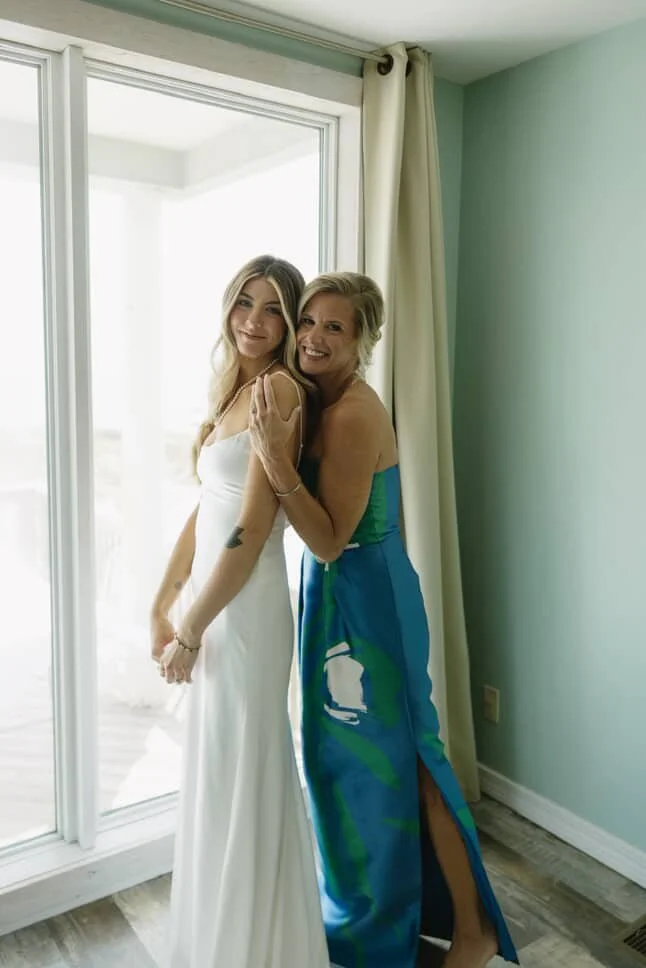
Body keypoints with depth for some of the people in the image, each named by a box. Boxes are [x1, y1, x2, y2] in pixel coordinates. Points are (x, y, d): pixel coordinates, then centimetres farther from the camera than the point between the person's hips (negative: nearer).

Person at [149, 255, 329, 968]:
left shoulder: (279, 388, -14)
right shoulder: (235, 390, 13)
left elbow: (251, 530, -19)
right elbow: (203, 513, 13)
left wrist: (190, 632, -13)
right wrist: (161, 608, 11)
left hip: (246, 610, -9)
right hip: (216, 604, 9)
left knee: (240, 777, 6)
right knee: (217, 776, 21)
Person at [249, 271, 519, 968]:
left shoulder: (352, 415, -23)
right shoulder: (324, 402, 6)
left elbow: (329, 540, -26)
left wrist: (276, 460, -32)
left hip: (363, 596, -9)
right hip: (338, 593, 10)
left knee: (396, 759, 5)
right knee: (349, 753, 22)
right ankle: (367, 909, 46)